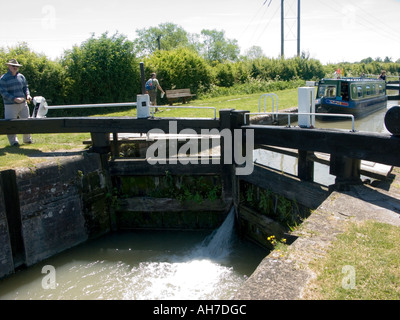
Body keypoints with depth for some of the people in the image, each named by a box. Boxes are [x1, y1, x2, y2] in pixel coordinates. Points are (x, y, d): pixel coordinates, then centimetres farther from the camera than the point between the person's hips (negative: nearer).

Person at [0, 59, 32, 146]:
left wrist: (28, 95, -3)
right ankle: (13, 141, 8)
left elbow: (25, 87, 19)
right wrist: (14, 99, -23)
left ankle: (27, 139, 26)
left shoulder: (21, 76, 10)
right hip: (10, 105, -4)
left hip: (23, 103, 5)